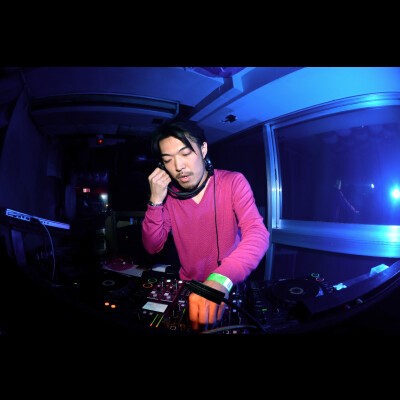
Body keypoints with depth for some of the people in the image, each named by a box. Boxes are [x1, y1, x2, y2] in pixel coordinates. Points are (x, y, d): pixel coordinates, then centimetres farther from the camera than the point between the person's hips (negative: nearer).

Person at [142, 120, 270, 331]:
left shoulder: (233, 182, -11)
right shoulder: (169, 195, -1)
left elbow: (257, 233, -24)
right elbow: (152, 247, -3)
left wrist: (220, 280, -39)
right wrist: (156, 201, -17)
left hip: (231, 288, -2)